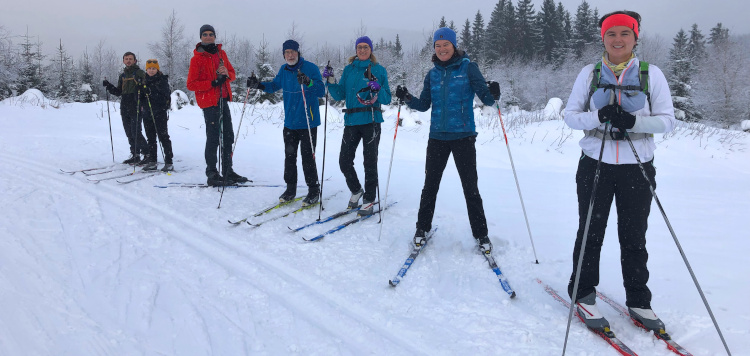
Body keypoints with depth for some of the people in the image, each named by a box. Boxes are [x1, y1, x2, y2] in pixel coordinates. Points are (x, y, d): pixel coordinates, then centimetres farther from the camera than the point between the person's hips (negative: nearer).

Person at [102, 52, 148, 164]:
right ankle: (135, 155, 15)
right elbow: (118, 92, 22)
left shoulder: (139, 73, -1)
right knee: (129, 134, 8)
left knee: (136, 132, -11)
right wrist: (109, 86, 8)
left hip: (136, 108, -7)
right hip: (125, 108, 7)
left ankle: (147, 154, -1)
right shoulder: (123, 75, 19)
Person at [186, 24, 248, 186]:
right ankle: (212, 174, 3)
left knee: (228, 136, 10)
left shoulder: (221, 53, 12)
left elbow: (232, 74, 18)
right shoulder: (197, 58, -5)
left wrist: (227, 74, -7)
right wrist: (213, 83, -18)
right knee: (213, 138, -7)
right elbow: (191, 84, -9)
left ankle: (228, 172, 21)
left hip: (223, 100, 7)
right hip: (209, 101, -6)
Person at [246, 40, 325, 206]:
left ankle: (314, 192, 9)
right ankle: (290, 189, 25)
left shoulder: (311, 68, -11)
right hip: (290, 122, 6)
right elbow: (275, 85, 22)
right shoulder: (284, 70, 7)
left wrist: (308, 82, -36)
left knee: (308, 158, -4)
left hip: (308, 123, -6)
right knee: (289, 156, 12)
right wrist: (258, 85, 5)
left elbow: (321, 92, -18)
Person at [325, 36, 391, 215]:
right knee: (344, 161, 2)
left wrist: (378, 89, -18)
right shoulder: (349, 69, 11)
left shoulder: (379, 70, 3)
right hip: (352, 121, 3)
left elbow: (387, 99, 2)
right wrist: (330, 81, -6)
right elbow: (340, 95, 8)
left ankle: (369, 200, 11)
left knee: (370, 162, 0)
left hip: (371, 121, -3)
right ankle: (356, 191, 27)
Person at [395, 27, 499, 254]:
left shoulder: (468, 68, -2)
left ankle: (481, 234, 13)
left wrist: (493, 95, -27)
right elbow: (424, 105, 10)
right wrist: (408, 99, -7)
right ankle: (423, 227, 25)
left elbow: (485, 98, -6)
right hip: (437, 136, 3)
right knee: (430, 184, 10)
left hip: (463, 136, -3)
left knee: (470, 186, 1)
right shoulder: (432, 74, 9)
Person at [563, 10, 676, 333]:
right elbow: (570, 116, 1)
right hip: (595, 165, 0)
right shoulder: (589, 74, 3)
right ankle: (583, 294, 21)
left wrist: (633, 121, -19)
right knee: (590, 231, 6)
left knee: (634, 235, 8)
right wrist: (599, 117, -19)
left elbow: (667, 120, -1)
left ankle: (638, 301, 23)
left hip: (637, 167, 0)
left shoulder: (652, 74, 2)